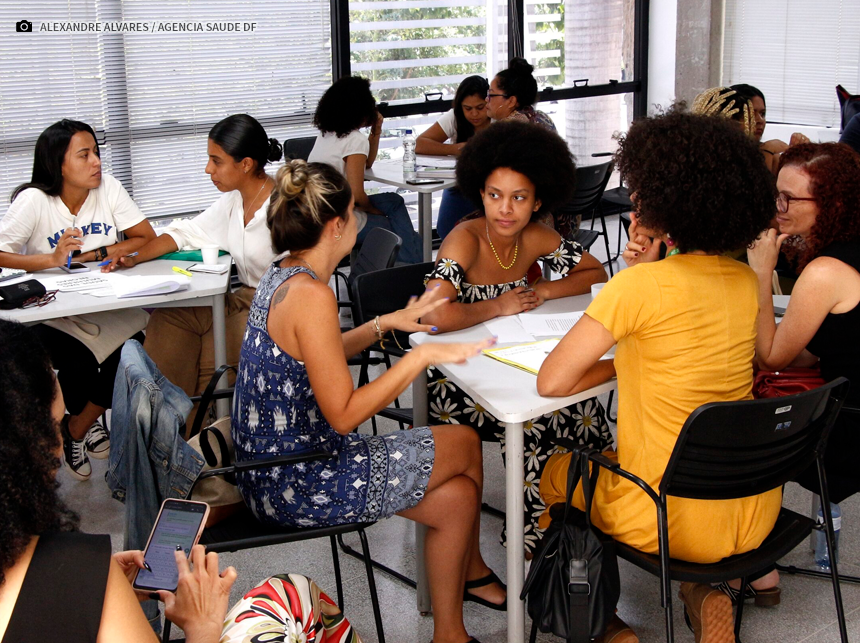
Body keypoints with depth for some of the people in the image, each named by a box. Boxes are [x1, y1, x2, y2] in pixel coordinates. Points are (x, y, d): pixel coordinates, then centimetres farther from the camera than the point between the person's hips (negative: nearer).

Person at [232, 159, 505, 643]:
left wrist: (387, 323, 16)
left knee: (457, 496, 13)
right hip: (298, 484, -9)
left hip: (275, 461, 9)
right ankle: (473, 573, 32)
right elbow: (344, 415, -24)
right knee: (465, 444, 8)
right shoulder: (312, 294, -25)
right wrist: (421, 357, -19)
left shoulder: (284, 276, 5)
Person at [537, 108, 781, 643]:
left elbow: (552, 382, -16)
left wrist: (613, 366, 0)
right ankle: (712, 587, 17)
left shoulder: (642, 286, -20)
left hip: (675, 520, -6)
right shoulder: (746, 280, 0)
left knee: (555, 472, 24)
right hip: (754, 513, 6)